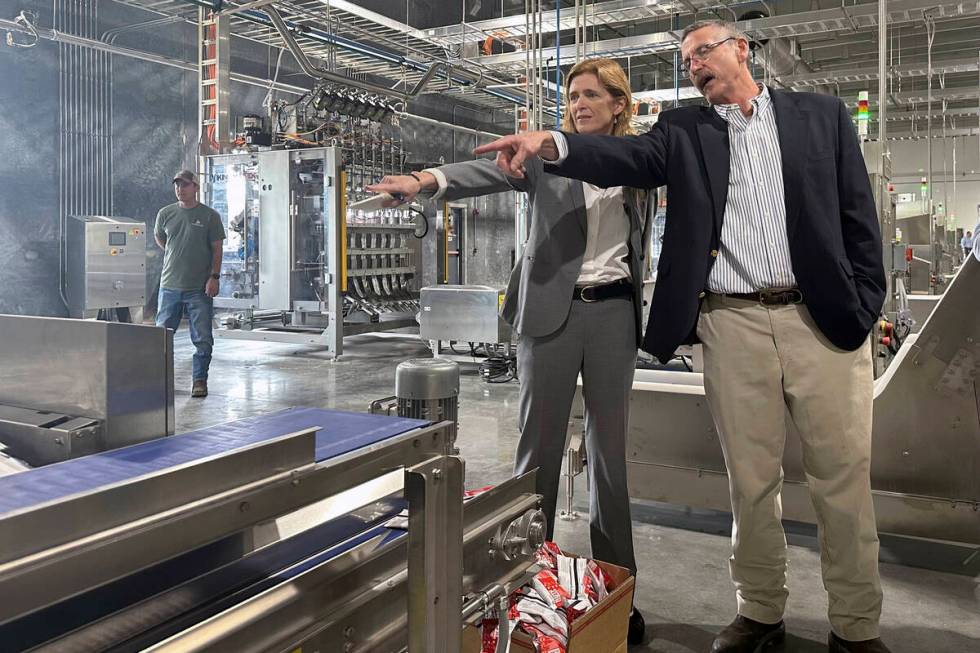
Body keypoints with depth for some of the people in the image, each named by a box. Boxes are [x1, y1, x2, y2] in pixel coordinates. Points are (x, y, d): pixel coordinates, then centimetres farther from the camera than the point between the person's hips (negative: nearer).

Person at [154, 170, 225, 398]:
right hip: (169, 285, 3)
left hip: (199, 289, -3)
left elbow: (217, 249, -2)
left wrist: (214, 277, -10)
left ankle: (200, 380, 11)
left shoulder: (209, 216, -1)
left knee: (203, 339, 1)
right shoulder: (165, 214, 7)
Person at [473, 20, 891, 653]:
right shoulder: (684, 131, 11)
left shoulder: (823, 115, 10)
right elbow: (629, 155, -9)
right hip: (733, 324, 1)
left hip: (824, 319, 0)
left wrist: (863, 309, -2)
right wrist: (551, 144, -29)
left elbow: (858, 215, 7)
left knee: (844, 481, 4)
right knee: (751, 481, 8)